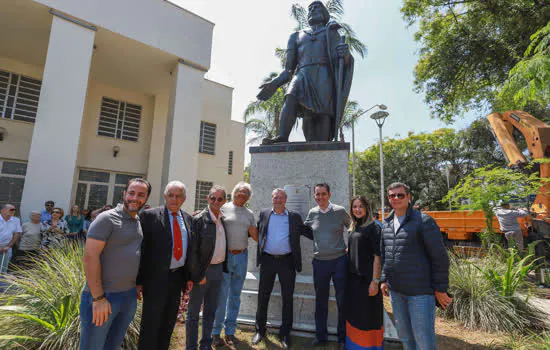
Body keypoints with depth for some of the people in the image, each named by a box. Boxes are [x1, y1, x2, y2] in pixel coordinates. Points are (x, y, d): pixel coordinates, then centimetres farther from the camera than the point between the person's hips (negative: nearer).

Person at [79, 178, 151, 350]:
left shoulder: (140, 222, 8)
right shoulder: (107, 218, -13)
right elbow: (89, 256, -17)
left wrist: (137, 284, 10)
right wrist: (98, 298, -19)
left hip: (129, 296, 6)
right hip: (102, 296, -6)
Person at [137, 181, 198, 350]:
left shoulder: (187, 218, 5)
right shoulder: (149, 215, -10)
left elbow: (191, 247, 9)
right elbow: (141, 248, -11)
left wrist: (189, 276, 8)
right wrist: (138, 280, -12)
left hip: (178, 277, 5)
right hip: (156, 278, -5)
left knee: (169, 322, 20)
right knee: (151, 324, 9)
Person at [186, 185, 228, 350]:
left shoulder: (223, 219, 5)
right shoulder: (198, 219, -14)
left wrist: (224, 267, 5)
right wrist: (199, 273, -15)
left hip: (218, 269, 6)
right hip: (202, 270, -6)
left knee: (211, 311, 19)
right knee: (194, 312, 11)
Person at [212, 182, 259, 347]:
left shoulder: (249, 214, 10)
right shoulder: (223, 208, -1)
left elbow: (257, 238, 8)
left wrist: (251, 229, -9)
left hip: (241, 256, 4)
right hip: (224, 255, -3)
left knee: (235, 295, 11)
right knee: (221, 295, -1)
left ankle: (230, 331, 24)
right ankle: (216, 332, 16)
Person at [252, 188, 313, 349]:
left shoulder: (295, 217, 5)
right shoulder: (264, 214, 8)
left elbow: (309, 232, 5)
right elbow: (256, 232, 11)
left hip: (287, 261, 0)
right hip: (267, 260, 1)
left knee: (287, 298, 8)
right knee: (263, 296, 11)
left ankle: (285, 334, 25)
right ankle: (260, 330, 30)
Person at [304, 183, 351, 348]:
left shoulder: (340, 211, -6)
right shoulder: (312, 213, 2)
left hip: (339, 260, -2)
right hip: (319, 262, 3)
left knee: (342, 301, 9)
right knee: (320, 301, 14)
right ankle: (320, 336, 31)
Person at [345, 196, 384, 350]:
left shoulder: (373, 227, -10)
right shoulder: (352, 229, 10)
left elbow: (377, 256, -14)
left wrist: (375, 281, -17)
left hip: (367, 277, -6)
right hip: (352, 276, 7)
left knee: (368, 315, 4)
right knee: (352, 313, 16)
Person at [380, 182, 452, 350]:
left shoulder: (424, 221, -11)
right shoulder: (387, 224, 9)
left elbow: (440, 257, -10)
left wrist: (440, 289, -9)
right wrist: (384, 279, 12)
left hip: (420, 291, -6)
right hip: (396, 291, 6)